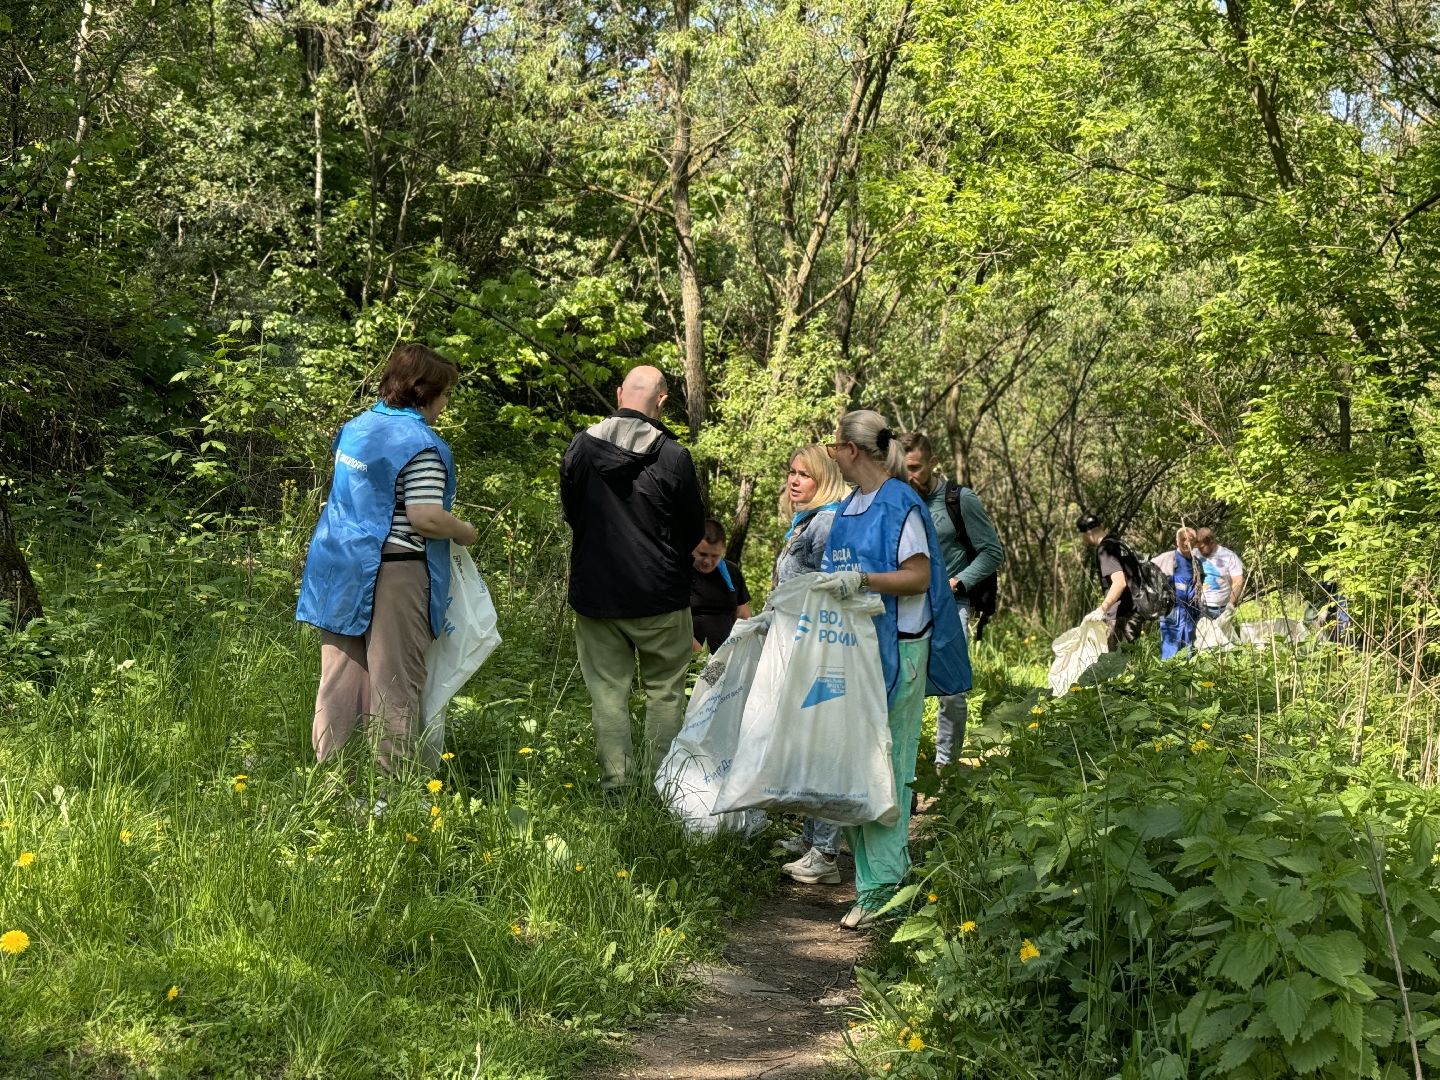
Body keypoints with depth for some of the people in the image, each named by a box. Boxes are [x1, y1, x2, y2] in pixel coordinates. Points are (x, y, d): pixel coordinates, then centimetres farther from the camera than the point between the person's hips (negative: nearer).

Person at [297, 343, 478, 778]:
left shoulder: (356, 427, 12)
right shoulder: (421, 445, -15)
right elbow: (425, 518, -21)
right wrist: (466, 532, -5)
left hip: (341, 568, 8)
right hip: (392, 574, -8)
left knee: (341, 676, 12)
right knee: (395, 682, 0)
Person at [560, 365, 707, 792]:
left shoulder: (580, 447, -5)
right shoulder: (673, 456, -14)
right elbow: (693, 530, -2)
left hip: (595, 591, 2)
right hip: (660, 596, -2)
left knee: (607, 690, 9)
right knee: (665, 690, 10)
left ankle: (615, 781, 9)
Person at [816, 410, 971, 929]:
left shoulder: (900, 503, -11)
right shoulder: (849, 506, 14)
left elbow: (918, 577, -16)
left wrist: (860, 579, -26)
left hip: (895, 647, -8)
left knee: (883, 763, -6)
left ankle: (882, 884, -2)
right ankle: (870, 864, 18)